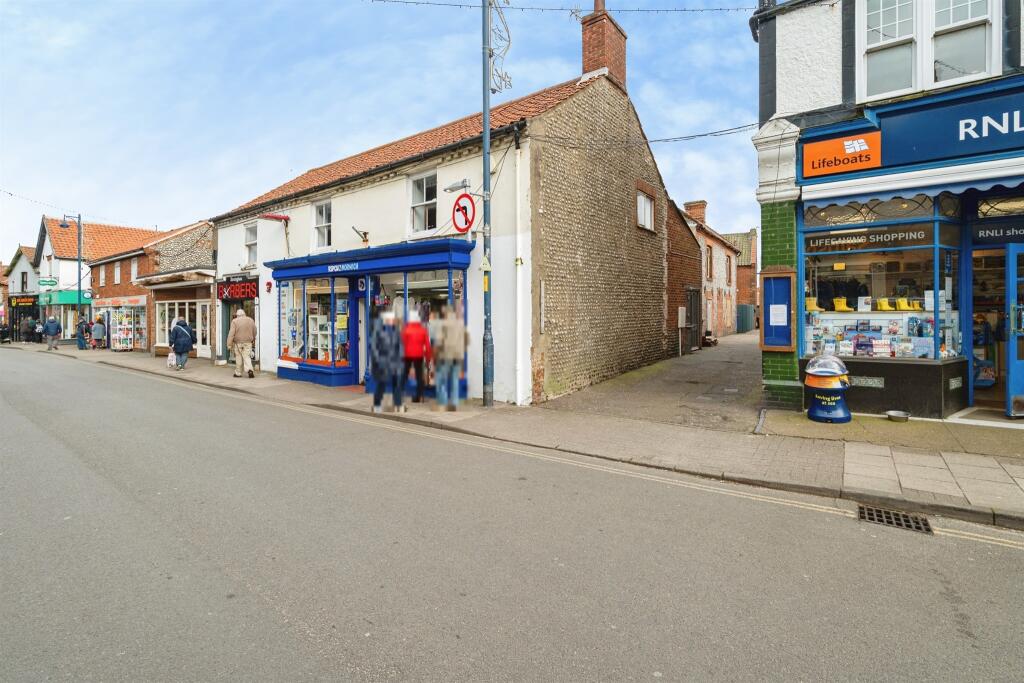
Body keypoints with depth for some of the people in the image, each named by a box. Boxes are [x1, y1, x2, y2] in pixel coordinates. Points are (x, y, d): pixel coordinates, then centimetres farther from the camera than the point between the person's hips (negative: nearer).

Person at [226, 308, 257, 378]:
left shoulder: (234, 321, -6)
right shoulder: (251, 320, 5)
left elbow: (231, 334, -10)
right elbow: (254, 332, 14)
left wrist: (229, 344, -7)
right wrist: (253, 339, 31)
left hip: (238, 343, -2)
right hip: (248, 342, 2)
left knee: (238, 357, 8)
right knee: (247, 357, 2)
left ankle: (238, 373, 15)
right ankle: (249, 370, -18)